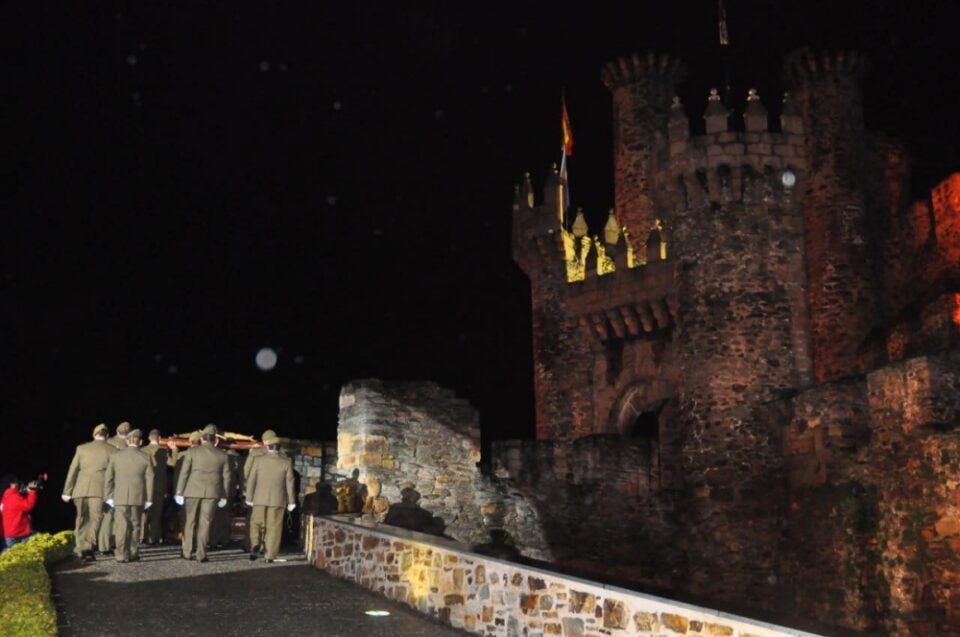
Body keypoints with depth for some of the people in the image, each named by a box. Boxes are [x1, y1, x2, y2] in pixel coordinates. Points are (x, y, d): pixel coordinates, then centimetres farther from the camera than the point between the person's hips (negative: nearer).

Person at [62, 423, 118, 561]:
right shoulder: (112, 450, 3)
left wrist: (67, 492, 12)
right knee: (95, 519, 0)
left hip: (80, 489, 2)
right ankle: (88, 547, -15)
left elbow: (72, 471, 8)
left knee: (82, 519, 15)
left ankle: (81, 547, 14)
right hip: (100, 490, -2)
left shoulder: (82, 448, 8)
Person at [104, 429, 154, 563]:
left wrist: (109, 497, 10)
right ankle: (133, 553, 15)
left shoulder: (115, 456, 2)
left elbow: (108, 478, 3)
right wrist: (148, 500, 6)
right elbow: (150, 479, 0)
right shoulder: (146, 458, -1)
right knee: (135, 526, 11)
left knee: (121, 527, 3)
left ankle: (122, 554, -2)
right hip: (138, 497, 0)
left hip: (120, 497, 0)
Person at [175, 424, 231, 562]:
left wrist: (179, 492, 2)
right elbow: (226, 477, 7)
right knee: (205, 523, 5)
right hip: (212, 493, 1)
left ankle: (187, 552, 16)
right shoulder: (222, 454, 4)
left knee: (190, 521, 12)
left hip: (193, 491, -1)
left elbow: (184, 473, -3)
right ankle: (201, 554, 3)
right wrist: (224, 496, 14)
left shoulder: (192, 451, -2)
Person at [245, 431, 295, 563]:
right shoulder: (286, 462, -4)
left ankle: (255, 547, -8)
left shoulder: (259, 460, -5)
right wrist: (291, 502, 7)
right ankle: (270, 555, 3)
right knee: (273, 528, 5)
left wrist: (249, 498, 9)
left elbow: (251, 480, -1)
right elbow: (289, 482, -1)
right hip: (277, 499, 0)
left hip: (260, 499, 0)